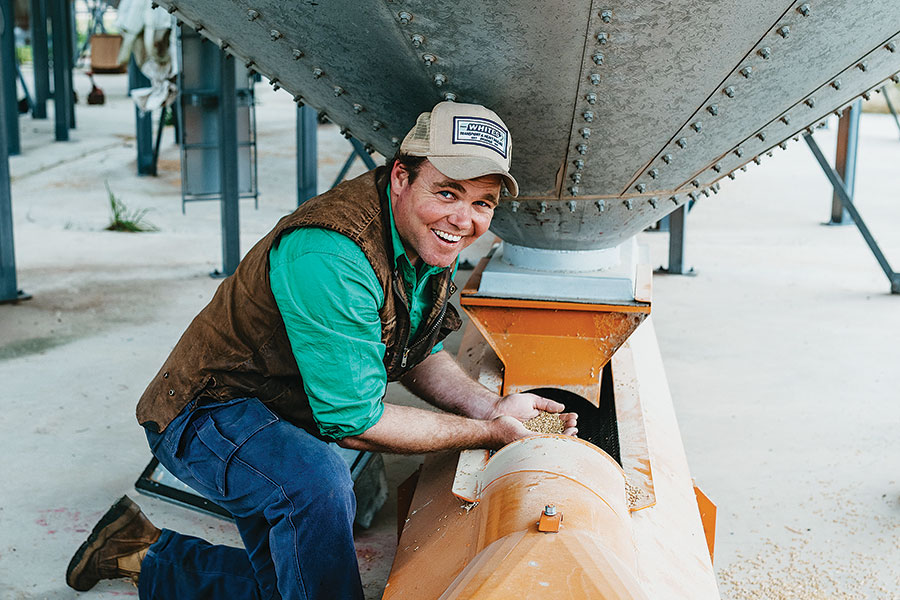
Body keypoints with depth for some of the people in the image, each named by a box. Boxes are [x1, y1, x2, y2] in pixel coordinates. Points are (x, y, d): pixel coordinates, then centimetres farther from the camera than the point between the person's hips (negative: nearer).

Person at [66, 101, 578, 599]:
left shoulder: (434, 239, -5)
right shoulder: (331, 257, -34)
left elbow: (417, 355, 8)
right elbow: (354, 423, -30)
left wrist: (492, 406, -10)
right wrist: (488, 433, -23)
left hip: (295, 420, 9)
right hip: (208, 413, -9)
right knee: (318, 481, -39)